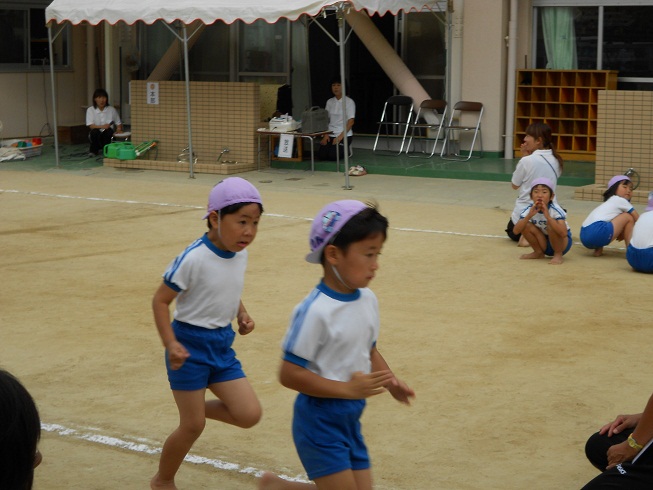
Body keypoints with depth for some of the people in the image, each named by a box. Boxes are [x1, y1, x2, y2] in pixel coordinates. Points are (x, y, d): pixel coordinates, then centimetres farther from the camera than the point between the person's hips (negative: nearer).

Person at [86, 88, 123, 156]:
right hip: (95, 135, -1)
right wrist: (102, 126, -29)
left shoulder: (112, 109, 0)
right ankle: (93, 150, -9)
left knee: (109, 130, -32)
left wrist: (119, 129, -14)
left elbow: (118, 123, 9)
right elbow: (91, 125, -12)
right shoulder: (90, 110, -3)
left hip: (107, 135, 1)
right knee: (95, 131, -34)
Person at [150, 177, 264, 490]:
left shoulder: (240, 254, -2)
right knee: (193, 426, 2)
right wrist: (171, 344, -26)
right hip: (190, 345, -6)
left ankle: (200, 407, 25)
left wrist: (241, 314, 0)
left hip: (222, 345, 6)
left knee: (249, 414, -3)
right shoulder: (194, 259, -23)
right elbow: (160, 300, -16)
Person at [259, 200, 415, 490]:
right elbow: (290, 374, -23)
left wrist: (390, 382, -2)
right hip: (320, 420, -8)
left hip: (350, 419, 8)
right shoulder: (315, 311, -23)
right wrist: (349, 389, -24)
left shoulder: (368, 300, 1)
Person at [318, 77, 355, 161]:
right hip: (330, 134, 4)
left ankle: (346, 149, 9)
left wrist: (340, 137, -17)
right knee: (322, 155, -17)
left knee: (333, 155, -23)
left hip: (344, 135, -4)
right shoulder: (329, 102, 10)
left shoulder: (349, 102, -5)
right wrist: (325, 135, -8)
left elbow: (351, 122, -10)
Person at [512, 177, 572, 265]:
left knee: (550, 225, -32)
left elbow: (563, 233, -40)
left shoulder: (556, 211, -26)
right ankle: (538, 253, 5)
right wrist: (529, 216, -36)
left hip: (562, 243, -4)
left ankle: (558, 255, -10)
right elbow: (516, 231, -23)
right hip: (544, 244, 4)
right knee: (526, 226, -18)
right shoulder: (529, 210, -15)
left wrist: (548, 216, -46)